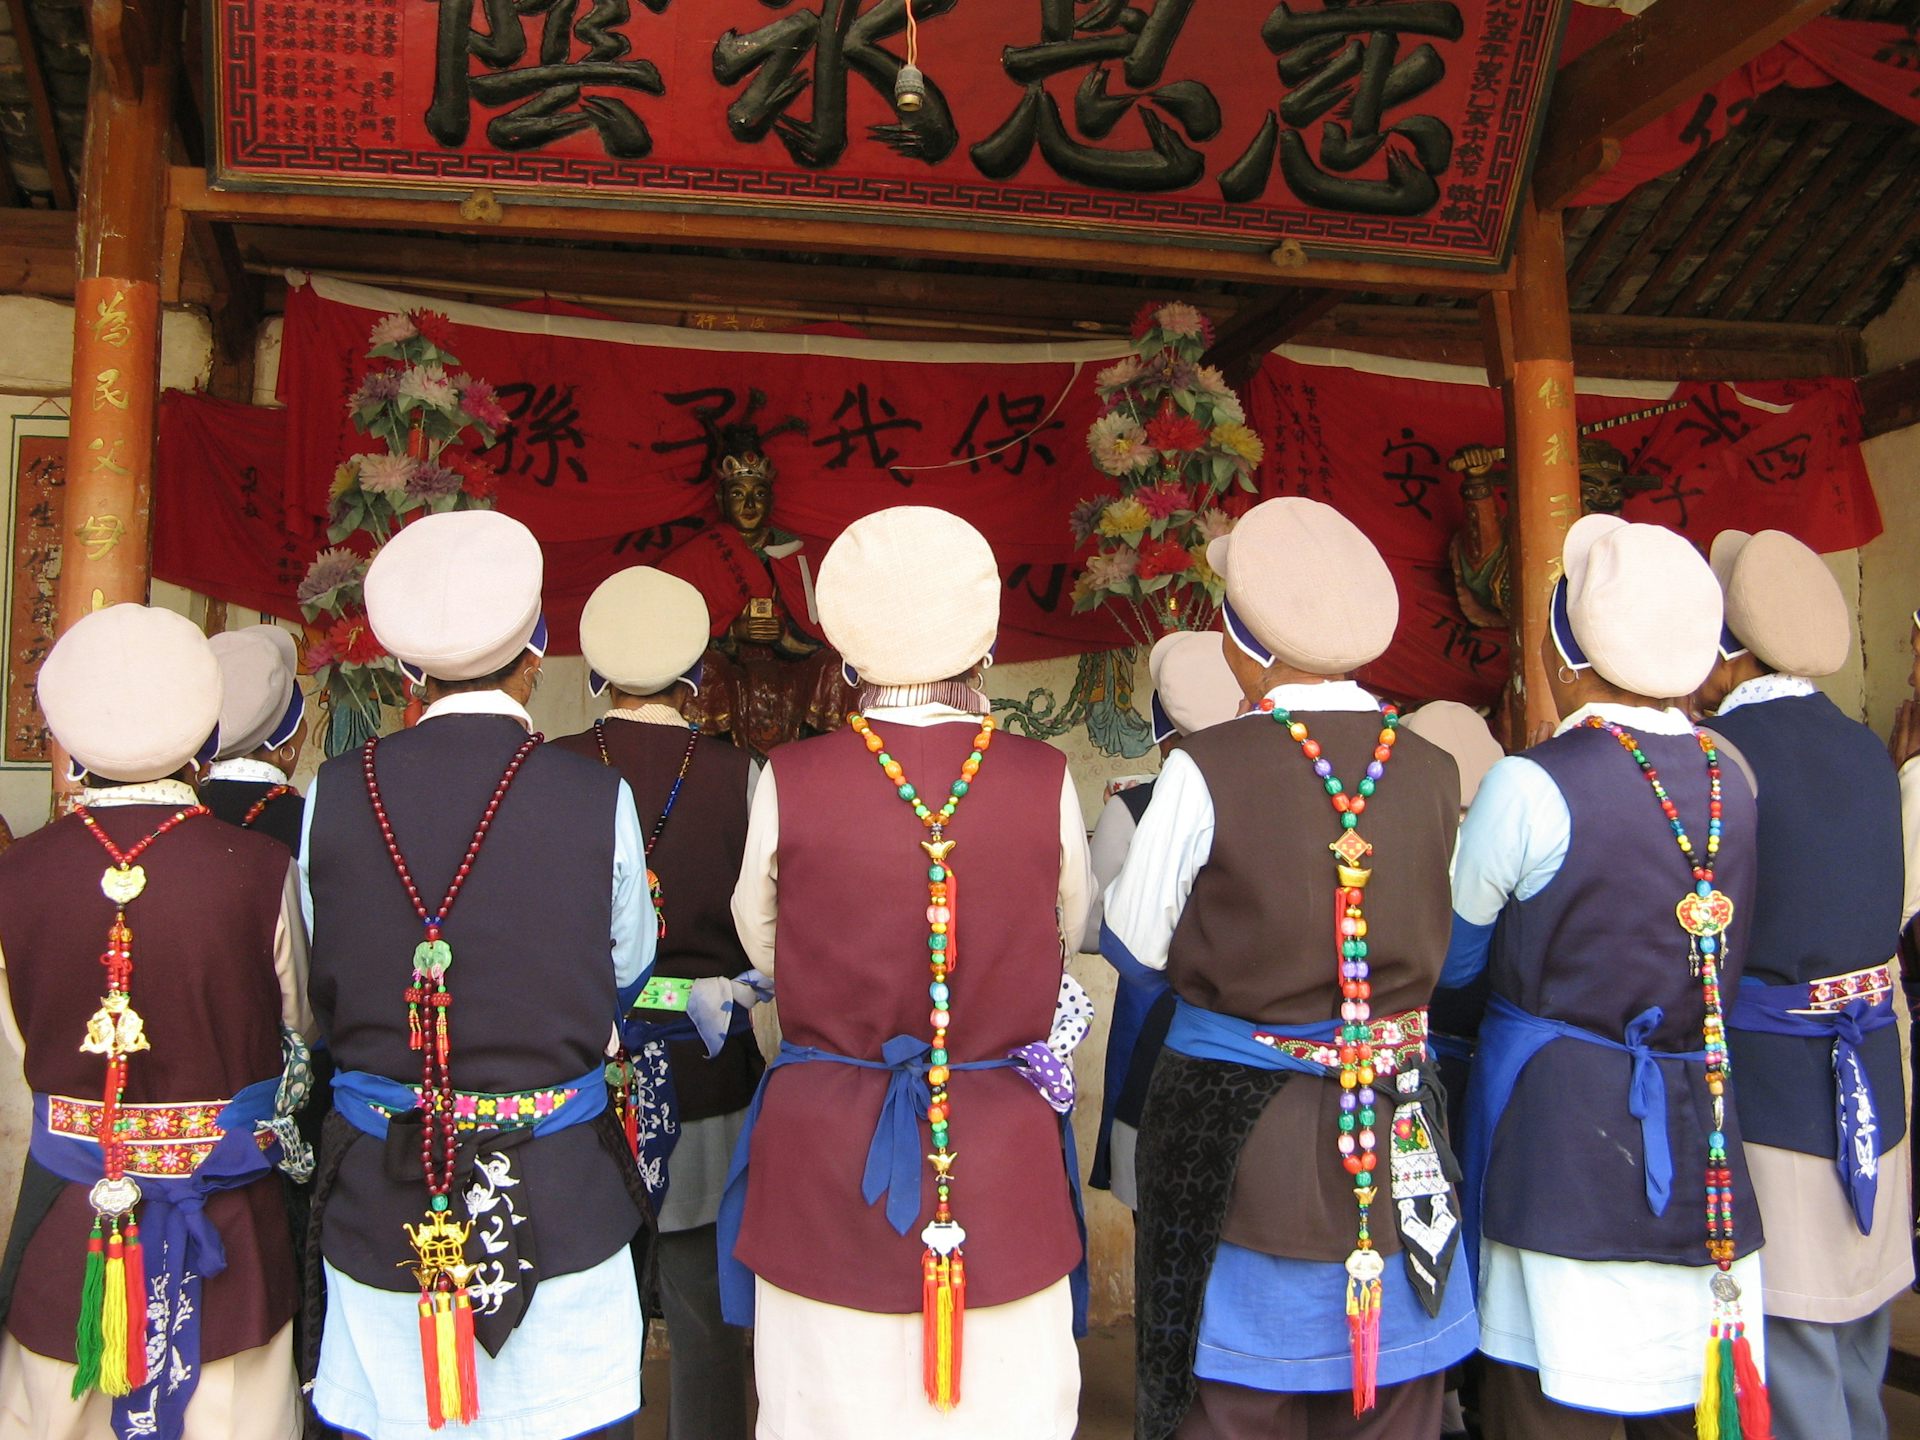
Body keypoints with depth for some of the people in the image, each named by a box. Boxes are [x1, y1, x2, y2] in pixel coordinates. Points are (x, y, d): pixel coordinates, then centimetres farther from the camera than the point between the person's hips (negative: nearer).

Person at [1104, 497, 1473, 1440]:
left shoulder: (1206, 770, -15)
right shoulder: (1431, 771, -3)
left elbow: (1134, 948, -5)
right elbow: (1442, 942, 9)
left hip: (1238, 1128, -4)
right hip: (1396, 1135, 4)